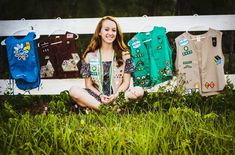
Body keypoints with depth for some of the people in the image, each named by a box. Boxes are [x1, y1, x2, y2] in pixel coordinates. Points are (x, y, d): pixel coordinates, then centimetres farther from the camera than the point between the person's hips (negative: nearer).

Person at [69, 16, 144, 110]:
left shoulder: (124, 54, 9)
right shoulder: (90, 56, 8)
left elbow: (126, 81, 6)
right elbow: (88, 84, 6)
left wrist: (116, 95, -13)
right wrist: (100, 95, -13)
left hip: (118, 95, 0)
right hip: (96, 96, 0)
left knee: (139, 91, -30)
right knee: (74, 91, -26)